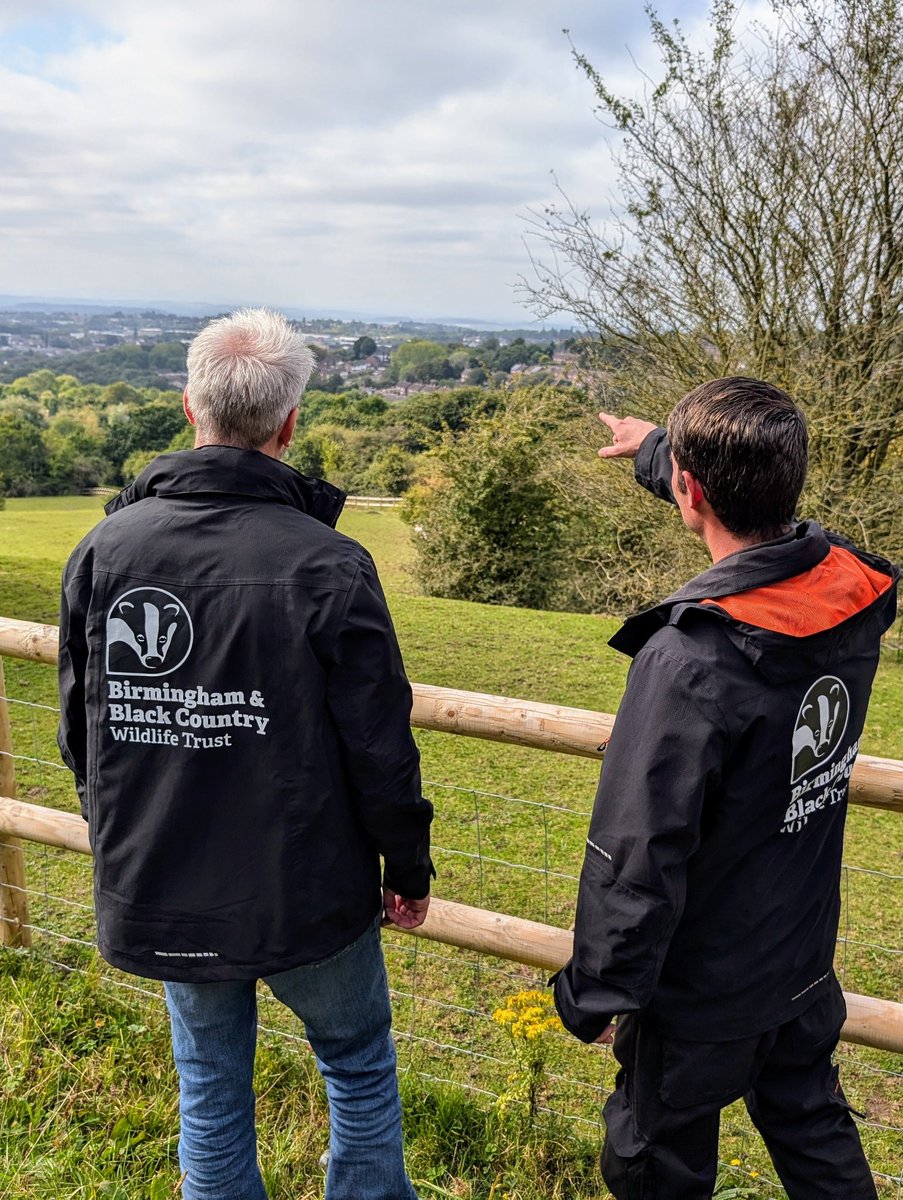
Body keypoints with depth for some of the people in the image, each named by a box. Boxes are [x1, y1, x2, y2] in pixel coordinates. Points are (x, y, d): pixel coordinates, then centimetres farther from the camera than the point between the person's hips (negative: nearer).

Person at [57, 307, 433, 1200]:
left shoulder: (104, 550, -7)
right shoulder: (327, 566, -21)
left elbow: (81, 731, 3)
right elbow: (381, 747, -16)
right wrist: (409, 868, 1)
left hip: (157, 898, 4)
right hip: (307, 894, -3)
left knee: (211, 1093, 23)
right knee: (359, 1069, 21)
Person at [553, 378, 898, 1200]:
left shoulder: (690, 656, -35)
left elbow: (636, 858, -28)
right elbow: (758, 512, 11)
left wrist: (595, 995, -12)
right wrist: (655, 450, 26)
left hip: (704, 991, -6)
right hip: (807, 965, 7)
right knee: (815, 1134, 30)